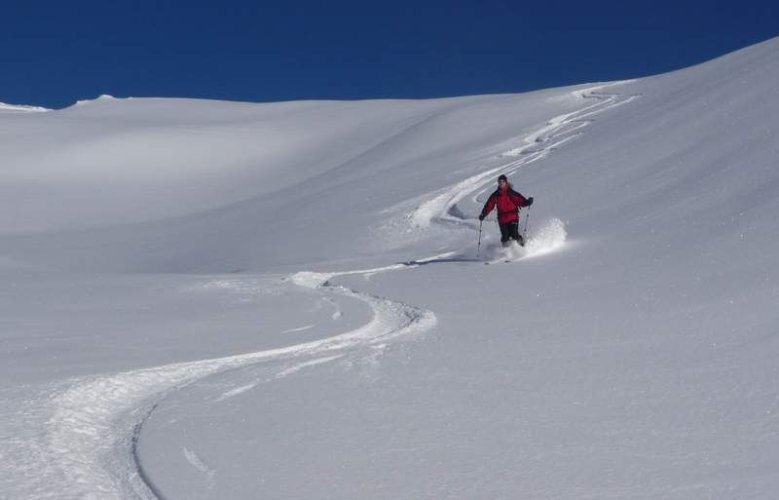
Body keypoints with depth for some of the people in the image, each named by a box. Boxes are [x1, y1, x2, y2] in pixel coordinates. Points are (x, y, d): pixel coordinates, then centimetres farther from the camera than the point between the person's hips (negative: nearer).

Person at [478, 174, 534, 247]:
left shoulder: (512, 193, -2)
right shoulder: (495, 195, 7)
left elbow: (521, 200, -6)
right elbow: (489, 205, 9)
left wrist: (528, 202, -26)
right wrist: (483, 214, -2)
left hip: (513, 218, -3)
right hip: (502, 219, 3)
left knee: (514, 234, -15)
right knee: (505, 237, -2)